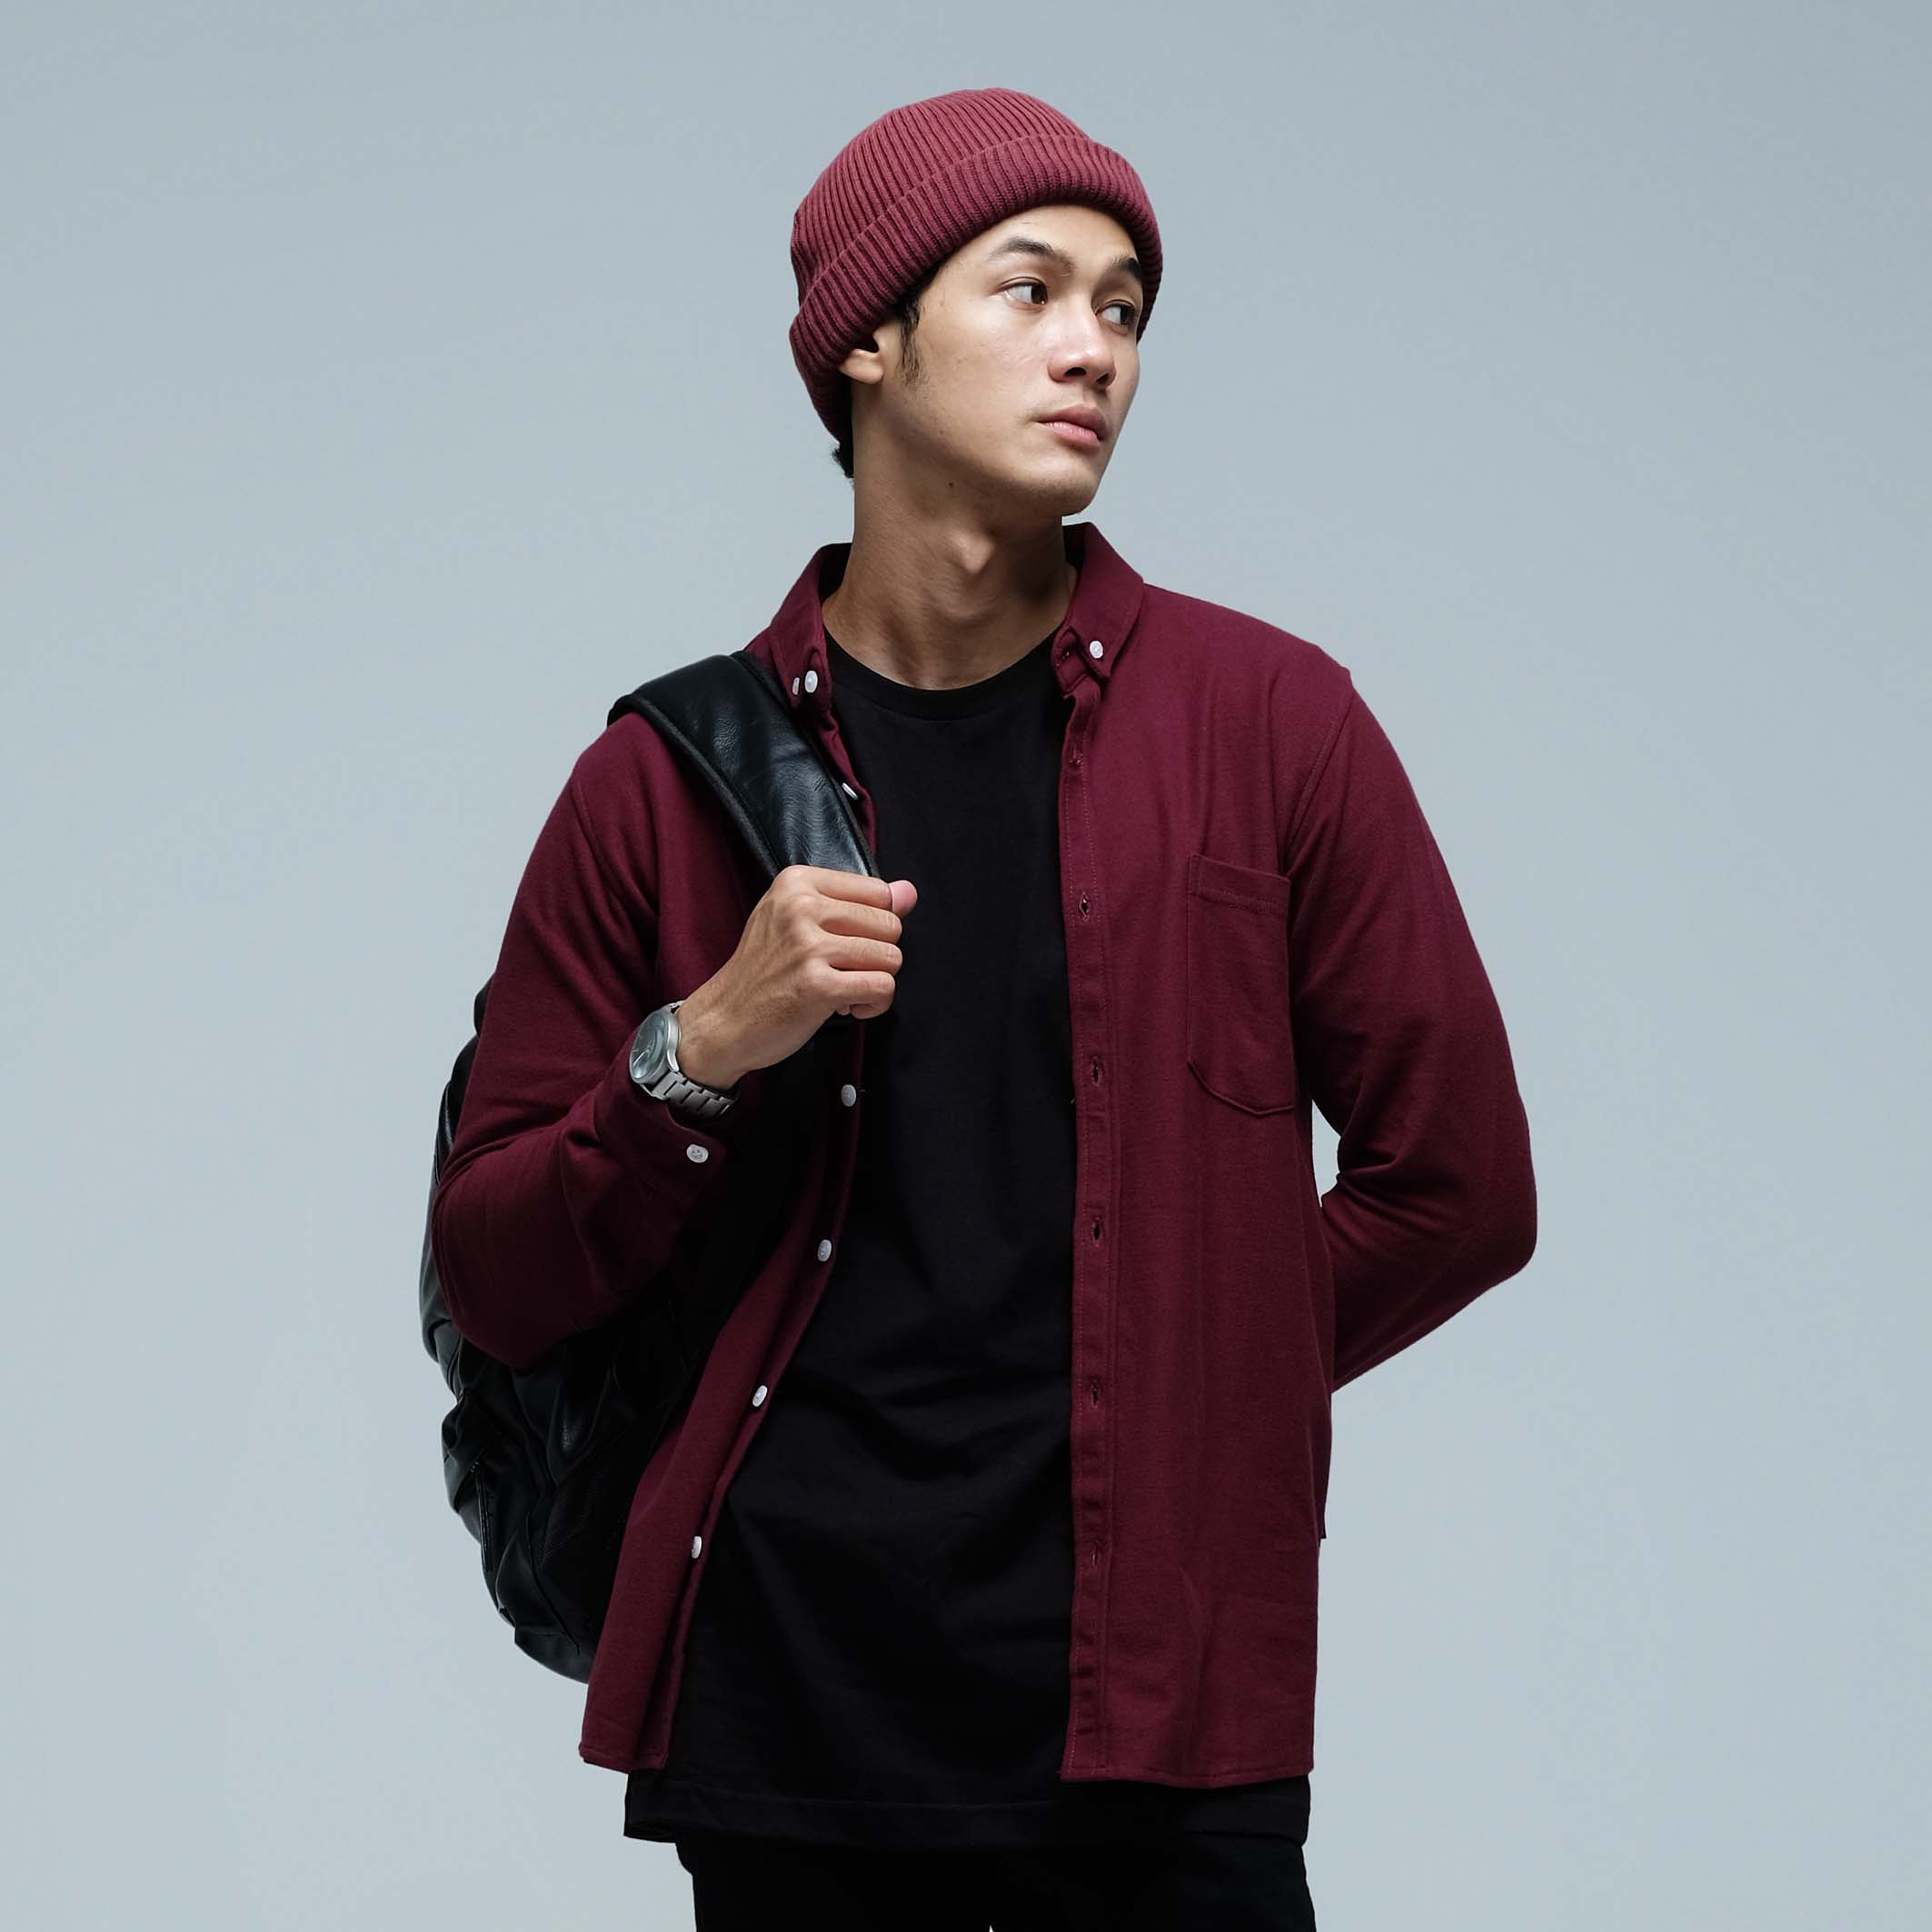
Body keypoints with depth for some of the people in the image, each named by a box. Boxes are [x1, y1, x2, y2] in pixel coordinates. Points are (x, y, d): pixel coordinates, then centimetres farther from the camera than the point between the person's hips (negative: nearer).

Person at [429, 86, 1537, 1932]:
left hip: (1158, 1716, -1)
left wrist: (1153, 1387, 5)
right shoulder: (668, 779, 5)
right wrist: (705, 1053, -10)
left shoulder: (1267, 724, 3)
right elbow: (494, 1281, 5)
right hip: (784, 1698, 1)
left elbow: (1457, 1185, 6)